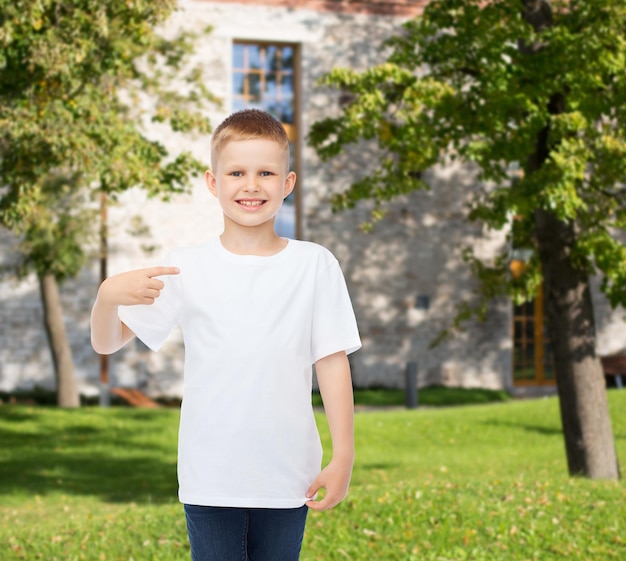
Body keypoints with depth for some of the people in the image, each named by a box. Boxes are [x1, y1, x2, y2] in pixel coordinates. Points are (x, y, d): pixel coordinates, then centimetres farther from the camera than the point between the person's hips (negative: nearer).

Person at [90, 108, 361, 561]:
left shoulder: (314, 265, -1)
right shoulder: (188, 268, -3)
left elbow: (332, 362, 0)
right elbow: (107, 342, -2)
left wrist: (343, 456, -3)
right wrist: (108, 295, -24)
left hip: (288, 477, 0)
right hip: (210, 479, 0)